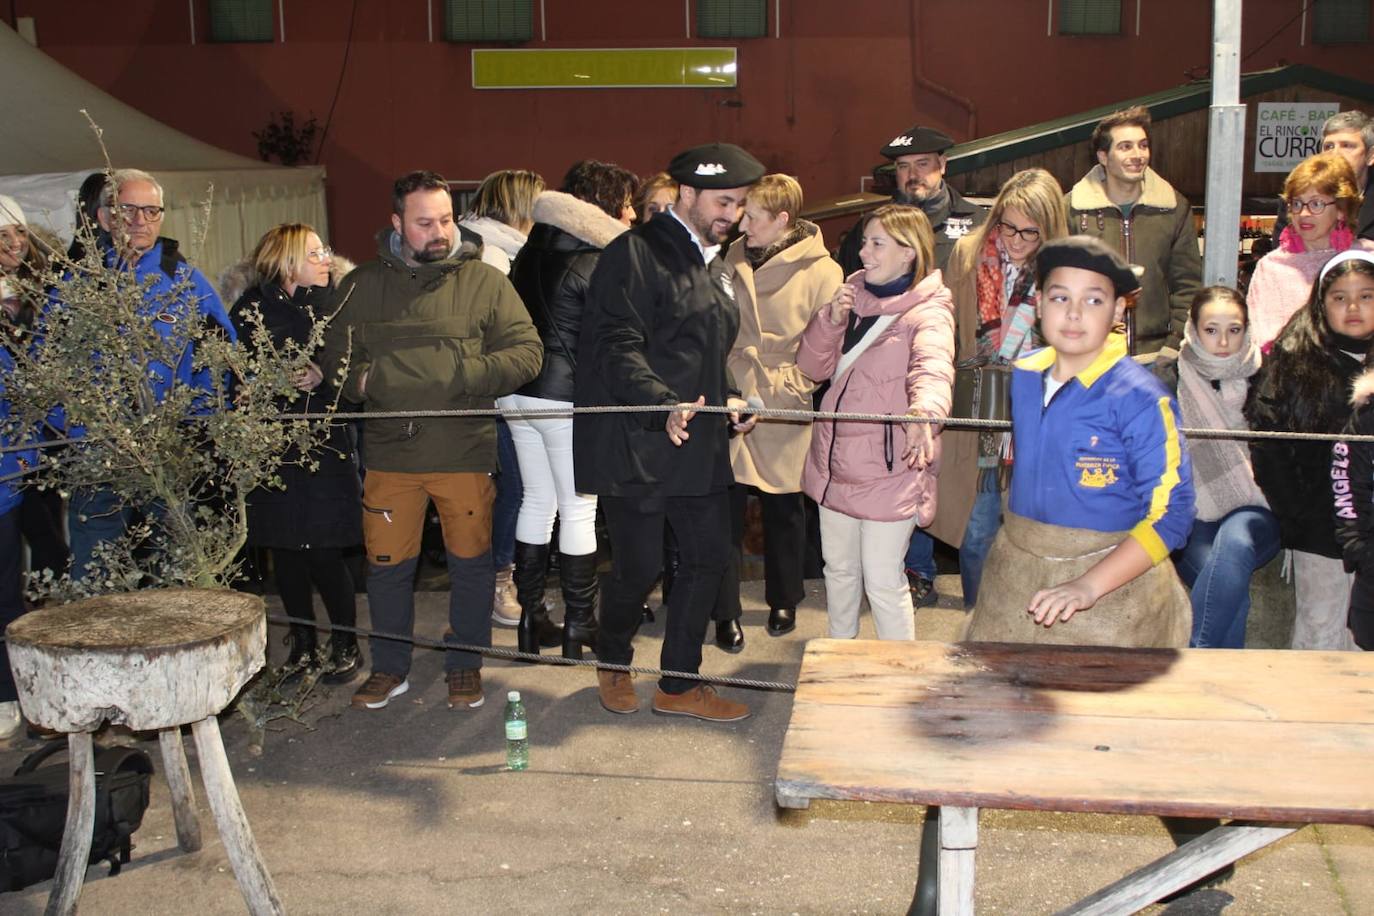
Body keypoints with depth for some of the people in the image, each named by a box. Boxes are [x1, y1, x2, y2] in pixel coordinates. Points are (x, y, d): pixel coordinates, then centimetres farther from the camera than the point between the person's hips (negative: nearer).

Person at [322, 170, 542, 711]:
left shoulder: (483, 281, 1)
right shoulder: (363, 286, 8)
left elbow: (526, 352, -2)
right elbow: (335, 358, 12)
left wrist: (464, 375, -16)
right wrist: (364, 381, -10)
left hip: (465, 450, -2)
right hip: (389, 451, 2)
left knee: (471, 561, 7)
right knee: (387, 564, 8)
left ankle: (465, 663, 26)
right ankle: (389, 667, 27)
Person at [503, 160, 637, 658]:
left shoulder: (530, 253, 9)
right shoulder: (595, 265, -13)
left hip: (519, 393, 7)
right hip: (568, 398, -7)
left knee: (536, 501, 14)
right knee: (579, 509, 2)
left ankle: (531, 618, 20)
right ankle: (578, 626, 9)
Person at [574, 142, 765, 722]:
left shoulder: (715, 266, 19)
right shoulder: (636, 254, -11)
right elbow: (615, 346, -19)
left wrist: (728, 398, 10)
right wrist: (665, 403, -31)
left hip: (699, 442, 9)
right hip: (636, 445, -8)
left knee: (709, 556, 9)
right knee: (638, 566, -1)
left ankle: (679, 684, 23)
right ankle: (612, 662, 29)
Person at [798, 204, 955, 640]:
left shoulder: (928, 312, -13)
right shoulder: (854, 294, 8)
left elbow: (933, 367, -33)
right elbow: (813, 366, 8)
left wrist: (924, 411, -55)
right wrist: (830, 320, -11)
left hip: (888, 467, -7)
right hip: (835, 458, 7)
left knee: (883, 581, -2)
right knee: (839, 569, 20)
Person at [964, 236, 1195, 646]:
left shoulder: (1140, 399, -17)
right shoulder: (1024, 374, 2)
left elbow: (1170, 513, -19)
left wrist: (1089, 586, -26)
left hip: (1109, 582, -5)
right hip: (1016, 580, 5)